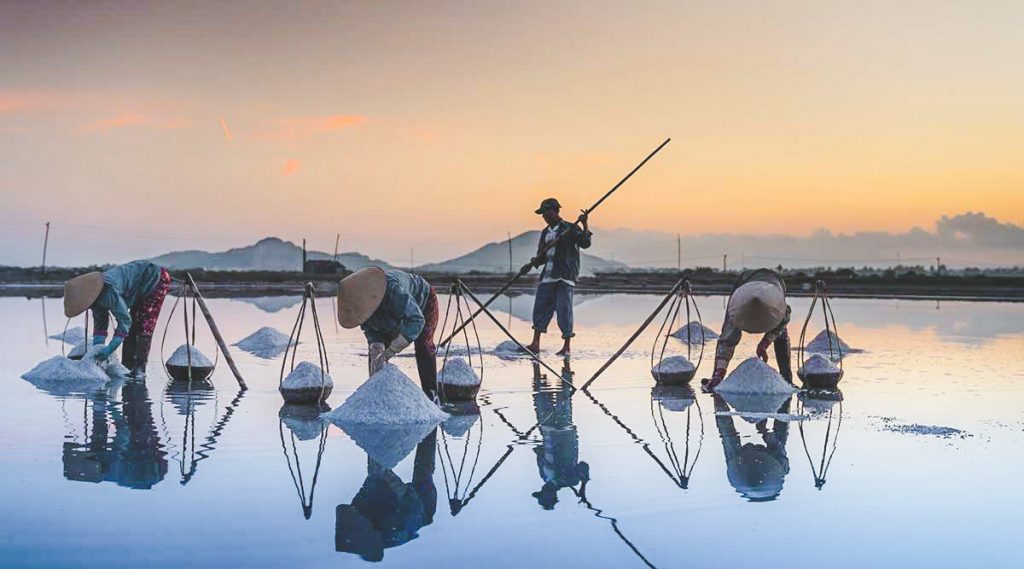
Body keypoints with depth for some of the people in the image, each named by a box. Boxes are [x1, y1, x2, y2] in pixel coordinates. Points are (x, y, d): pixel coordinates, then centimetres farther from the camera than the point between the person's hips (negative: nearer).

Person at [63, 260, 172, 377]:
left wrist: (110, 348, -32)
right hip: (141, 289, 9)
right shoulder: (94, 295, -8)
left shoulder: (109, 292, -37)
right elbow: (100, 323, 0)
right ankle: (127, 365, 15)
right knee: (133, 325, 10)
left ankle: (139, 368, -11)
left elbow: (125, 320, -33)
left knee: (145, 327, -13)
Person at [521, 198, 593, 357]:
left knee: (564, 310, -5)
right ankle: (535, 344, 9)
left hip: (565, 277, -6)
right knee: (540, 308, 4)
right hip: (547, 277, 6)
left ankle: (566, 347, 1)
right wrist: (530, 265, 4)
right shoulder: (545, 232, 17)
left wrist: (585, 225, -25)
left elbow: (585, 243, -14)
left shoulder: (569, 228, -2)